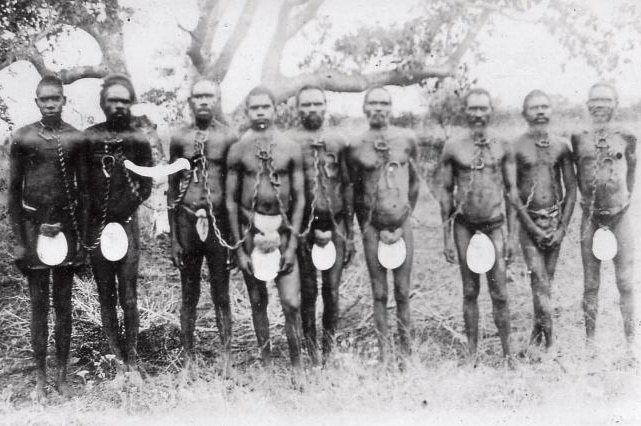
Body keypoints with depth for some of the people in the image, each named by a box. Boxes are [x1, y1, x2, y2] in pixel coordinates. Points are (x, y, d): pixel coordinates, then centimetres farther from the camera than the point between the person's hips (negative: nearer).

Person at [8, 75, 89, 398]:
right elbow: (13, 191, 1)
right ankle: (40, 377, 16)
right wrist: (18, 241, -2)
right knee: (38, 304, 6)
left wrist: (83, 237, 1)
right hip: (32, 225, -1)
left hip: (66, 225, 1)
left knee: (63, 304, 8)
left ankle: (62, 375, 18)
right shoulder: (21, 138, -2)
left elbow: (83, 190, 4)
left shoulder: (76, 139, 0)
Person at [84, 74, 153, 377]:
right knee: (106, 296, 5)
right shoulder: (88, 137, 4)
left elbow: (146, 186, 7)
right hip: (96, 224, 1)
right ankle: (118, 358, 12)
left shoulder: (139, 140, 5)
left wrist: (124, 211, -3)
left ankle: (132, 360, 8)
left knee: (128, 297, 0)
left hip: (127, 223, 0)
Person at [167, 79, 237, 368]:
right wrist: (173, 238, 5)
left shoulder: (229, 138, 1)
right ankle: (188, 359, 18)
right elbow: (172, 190, 9)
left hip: (219, 220, -1)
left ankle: (226, 359, 12)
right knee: (189, 296, 9)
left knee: (221, 295, 5)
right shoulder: (179, 139, 6)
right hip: (187, 221, 2)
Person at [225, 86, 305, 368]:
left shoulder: (290, 148, 1)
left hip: (283, 228, 0)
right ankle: (266, 362, 21)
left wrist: (292, 244, -5)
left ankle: (296, 364, 8)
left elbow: (299, 199, 2)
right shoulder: (238, 150, 1)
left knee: (291, 303, -7)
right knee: (258, 301, 9)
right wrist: (239, 248, -3)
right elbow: (231, 201, 2)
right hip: (250, 228, 1)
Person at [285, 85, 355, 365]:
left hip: (335, 223, 1)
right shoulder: (288, 141, 0)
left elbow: (347, 187, 8)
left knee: (332, 290, 4)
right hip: (302, 225, -1)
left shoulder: (338, 141, 6)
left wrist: (350, 233, 5)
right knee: (308, 291, 5)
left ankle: (330, 349, 17)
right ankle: (311, 352, 16)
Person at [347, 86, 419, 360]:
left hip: (401, 224, 1)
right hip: (372, 225, 0)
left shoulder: (407, 139, 2)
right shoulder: (356, 146, -1)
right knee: (379, 293, 4)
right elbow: (354, 191, 8)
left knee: (402, 292, 5)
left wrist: (403, 221, 5)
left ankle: (406, 349, 16)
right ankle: (383, 352, 13)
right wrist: (365, 228, 6)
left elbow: (414, 183, 10)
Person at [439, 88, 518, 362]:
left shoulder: (502, 147, 2)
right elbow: (446, 192, 3)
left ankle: (507, 354, 9)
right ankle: (472, 352, 18)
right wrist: (447, 236, 0)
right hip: (464, 225, 0)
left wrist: (512, 234, 2)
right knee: (470, 291, 8)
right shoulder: (453, 147, 0)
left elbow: (511, 191, 6)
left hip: (494, 225, 0)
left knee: (499, 293, -1)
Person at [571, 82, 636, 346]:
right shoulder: (578, 139, 3)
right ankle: (589, 338, 14)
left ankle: (630, 339, 12)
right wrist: (589, 200, 8)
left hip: (620, 215, 0)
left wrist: (622, 201, 9)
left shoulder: (626, 138, 2)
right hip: (590, 217, 0)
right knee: (590, 282, 5)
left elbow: (631, 175, 11)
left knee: (625, 281, 1)